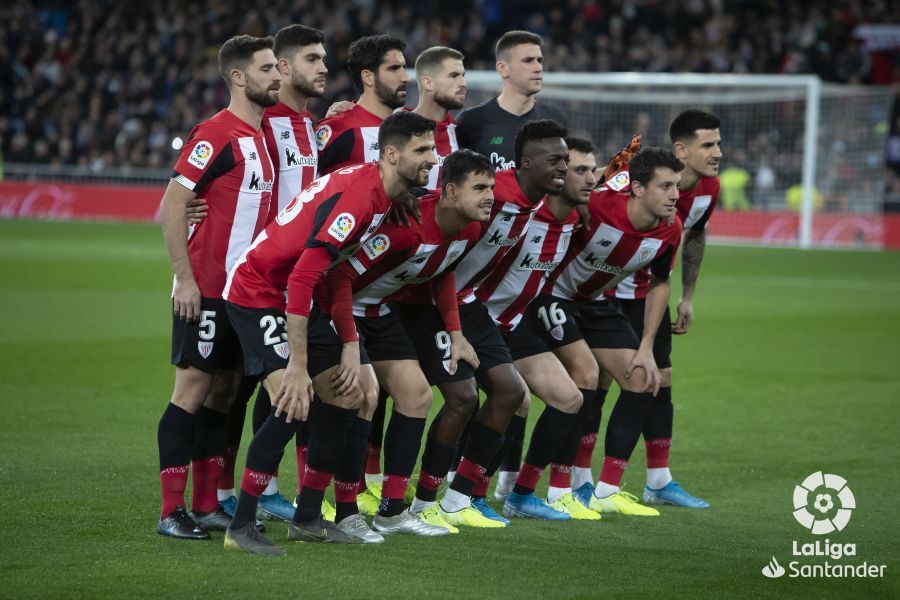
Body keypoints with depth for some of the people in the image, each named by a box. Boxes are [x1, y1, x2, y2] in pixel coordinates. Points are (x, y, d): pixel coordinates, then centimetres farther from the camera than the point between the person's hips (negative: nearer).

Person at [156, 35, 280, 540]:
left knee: (223, 391, 10)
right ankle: (172, 512, -3)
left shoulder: (263, 136, 12)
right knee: (193, 389, -6)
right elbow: (172, 206, -15)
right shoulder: (216, 134, -13)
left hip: (244, 287, 8)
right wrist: (185, 279, -17)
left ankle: (208, 506, 16)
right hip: (206, 288, -8)